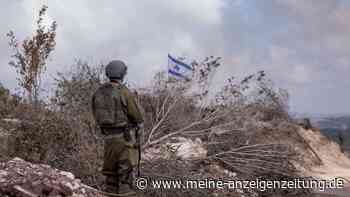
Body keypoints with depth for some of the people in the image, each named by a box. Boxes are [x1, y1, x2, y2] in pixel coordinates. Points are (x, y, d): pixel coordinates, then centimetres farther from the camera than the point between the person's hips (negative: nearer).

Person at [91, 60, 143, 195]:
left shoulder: (98, 93, 2)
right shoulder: (125, 92, -16)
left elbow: (97, 116, 11)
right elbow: (138, 118, -11)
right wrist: (138, 122, 11)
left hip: (108, 135, 6)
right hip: (125, 136, -6)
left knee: (111, 167, 16)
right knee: (127, 169, 1)